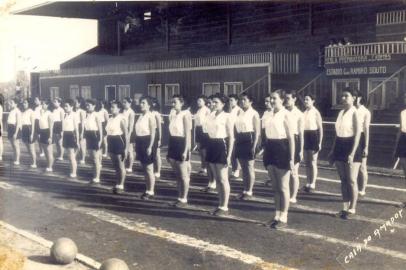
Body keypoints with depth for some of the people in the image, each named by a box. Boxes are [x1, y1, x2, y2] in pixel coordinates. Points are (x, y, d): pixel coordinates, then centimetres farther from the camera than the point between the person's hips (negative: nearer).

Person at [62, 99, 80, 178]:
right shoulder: (65, 116, 8)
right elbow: (63, 128, 13)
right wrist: (62, 138, 11)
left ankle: (74, 173, 5)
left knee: (72, 156, -3)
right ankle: (72, 171, 21)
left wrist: (77, 140, -11)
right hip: (66, 135, 7)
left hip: (71, 135, -7)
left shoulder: (74, 116, -11)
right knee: (69, 155, 12)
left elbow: (76, 129, -11)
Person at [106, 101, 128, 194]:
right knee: (115, 165, 13)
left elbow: (126, 133, -12)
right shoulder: (110, 119, 10)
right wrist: (107, 145, 13)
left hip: (119, 141, -7)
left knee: (121, 166, 1)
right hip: (111, 142, 7)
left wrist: (126, 148, -16)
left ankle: (121, 186, 10)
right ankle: (118, 184, 22)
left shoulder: (121, 119, -11)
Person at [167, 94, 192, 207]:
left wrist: (185, 150, -19)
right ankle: (180, 197, 20)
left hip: (181, 144, -7)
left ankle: (184, 199, 10)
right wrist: (169, 149, 14)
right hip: (172, 144, 7)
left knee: (183, 175, 1)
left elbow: (188, 134, -13)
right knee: (177, 175, 12)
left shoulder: (185, 115, -8)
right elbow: (171, 132, 15)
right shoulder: (172, 114, 12)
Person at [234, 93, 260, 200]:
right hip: (239, 140, 6)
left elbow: (257, 131, -9)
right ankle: (245, 190, 19)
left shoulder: (254, 113, -6)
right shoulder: (239, 113, 11)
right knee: (243, 167, 11)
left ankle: (249, 191, 9)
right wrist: (236, 143, 9)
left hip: (249, 140, -6)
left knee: (250, 167, 1)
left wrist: (254, 146, -14)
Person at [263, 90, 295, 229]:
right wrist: (265, 152, 13)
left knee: (283, 187, 3)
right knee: (275, 186, 14)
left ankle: (283, 218, 13)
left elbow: (291, 138, -11)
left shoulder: (286, 115, -9)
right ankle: (277, 216, 23)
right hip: (270, 149, 7)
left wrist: (291, 159, -14)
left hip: (282, 150, -7)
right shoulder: (270, 115, 11)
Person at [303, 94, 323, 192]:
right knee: (307, 162, 10)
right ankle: (308, 183, 18)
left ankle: (313, 184, 7)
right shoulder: (304, 113, 10)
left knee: (313, 162, 0)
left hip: (313, 136, -6)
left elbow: (320, 128, -7)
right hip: (305, 136, 6)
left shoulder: (315, 112, -7)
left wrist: (320, 142, -11)